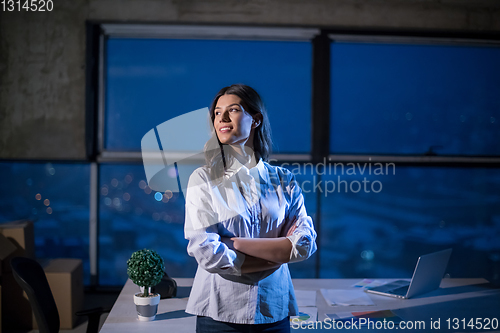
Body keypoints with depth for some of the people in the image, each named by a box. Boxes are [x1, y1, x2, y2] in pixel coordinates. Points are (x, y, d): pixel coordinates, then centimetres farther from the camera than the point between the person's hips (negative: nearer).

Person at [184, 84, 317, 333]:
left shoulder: (284, 181, 2)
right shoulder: (203, 179, -5)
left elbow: (306, 243, -9)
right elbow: (208, 254, -15)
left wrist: (236, 243, -16)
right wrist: (280, 252, -10)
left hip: (274, 313, 3)